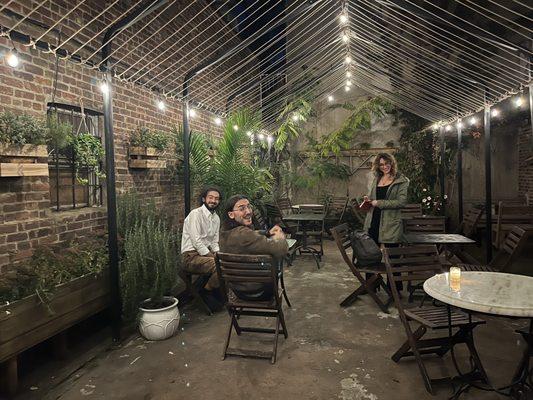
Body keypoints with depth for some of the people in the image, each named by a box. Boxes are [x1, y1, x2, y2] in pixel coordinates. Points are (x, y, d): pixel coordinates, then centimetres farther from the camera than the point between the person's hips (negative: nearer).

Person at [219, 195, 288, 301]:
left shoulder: (225, 232, -5)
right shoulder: (242, 234, -33)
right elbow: (282, 249, -34)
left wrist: (268, 233, -1)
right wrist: (279, 236, -13)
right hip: (256, 293, -7)